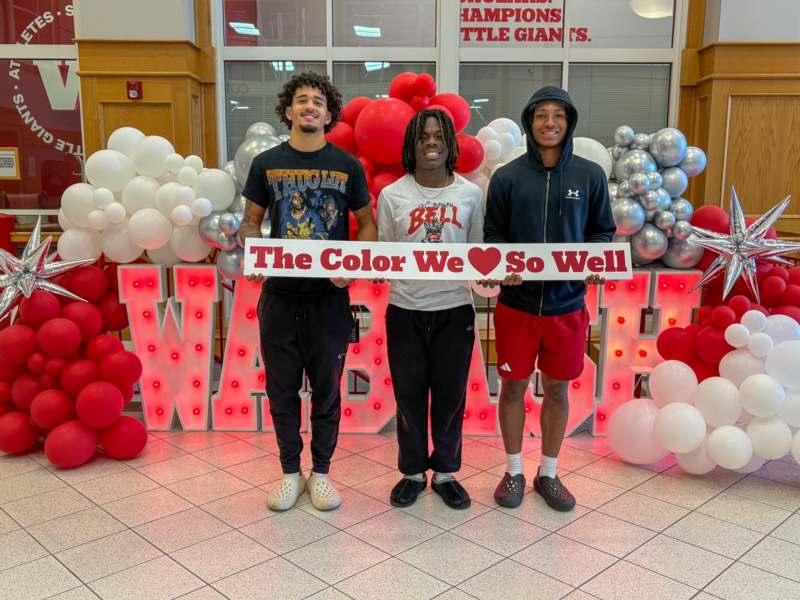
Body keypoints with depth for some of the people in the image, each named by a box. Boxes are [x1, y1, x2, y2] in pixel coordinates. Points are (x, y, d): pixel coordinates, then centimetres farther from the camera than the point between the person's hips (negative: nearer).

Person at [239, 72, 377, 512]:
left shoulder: (347, 165, 2)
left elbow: (367, 225, 6)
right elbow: (251, 221, 10)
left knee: (326, 388, 9)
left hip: (329, 295, -1)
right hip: (279, 293, 1)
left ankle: (321, 472, 26)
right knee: (282, 388, 9)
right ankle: (290, 472, 26)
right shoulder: (266, 163, 4)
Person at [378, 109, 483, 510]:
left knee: (450, 394, 10)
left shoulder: (470, 194, 1)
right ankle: (413, 472, 29)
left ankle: (445, 472, 29)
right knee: (409, 394, 10)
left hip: (455, 310, 0)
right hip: (406, 310, 0)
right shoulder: (392, 195, -1)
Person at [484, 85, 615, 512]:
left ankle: (549, 473, 30)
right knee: (513, 386, 9)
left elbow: (603, 231, 8)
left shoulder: (590, 175, 1)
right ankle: (514, 471, 28)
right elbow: (493, 235, 3)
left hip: (567, 304, 1)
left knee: (557, 388, 12)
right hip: (517, 304, -1)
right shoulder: (507, 176, -2)